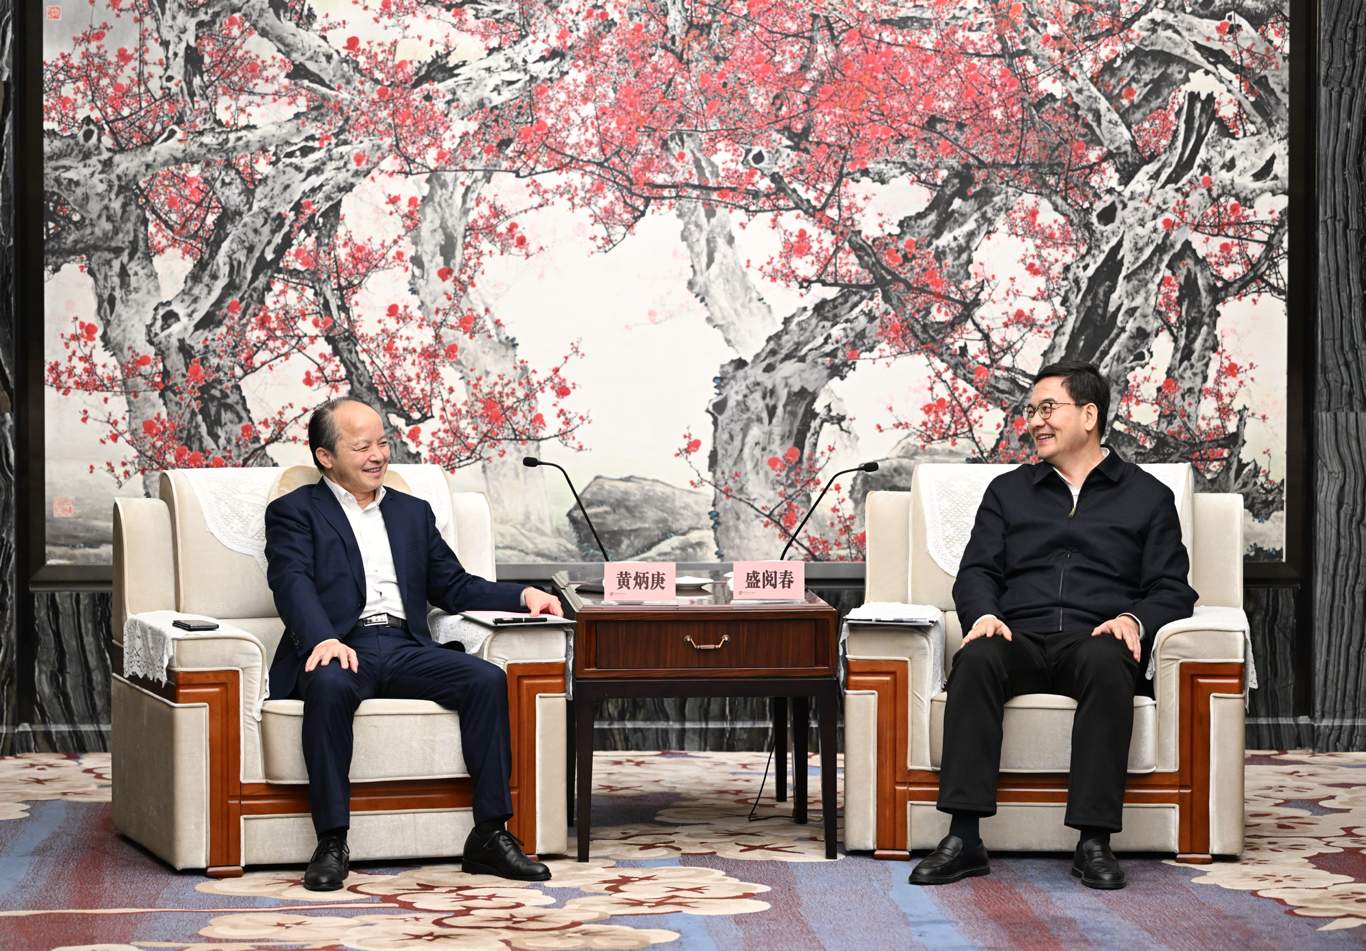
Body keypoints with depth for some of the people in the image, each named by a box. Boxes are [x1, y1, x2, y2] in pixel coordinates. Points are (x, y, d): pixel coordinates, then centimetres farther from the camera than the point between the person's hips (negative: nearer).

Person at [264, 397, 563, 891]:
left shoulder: (413, 512, 27)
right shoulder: (294, 512, 10)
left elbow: (454, 587, 24)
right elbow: (293, 584, -7)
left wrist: (523, 595, 6)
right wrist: (323, 638, -28)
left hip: (406, 648, 4)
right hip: (340, 650, -4)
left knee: (487, 679, -22)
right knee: (330, 685, -38)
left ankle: (490, 836, -22)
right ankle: (331, 843, -33)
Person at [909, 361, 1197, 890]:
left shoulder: (1146, 497, 19)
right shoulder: (1009, 492, 26)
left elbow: (1172, 589, 11)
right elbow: (977, 572, 16)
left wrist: (1134, 619, -11)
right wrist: (984, 613, -8)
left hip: (1094, 641, -2)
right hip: (1020, 639, 2)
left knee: (1106, 662, -39)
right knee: (977, 658, -35)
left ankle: (1094, 841, -41)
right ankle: (963, 839, -42)